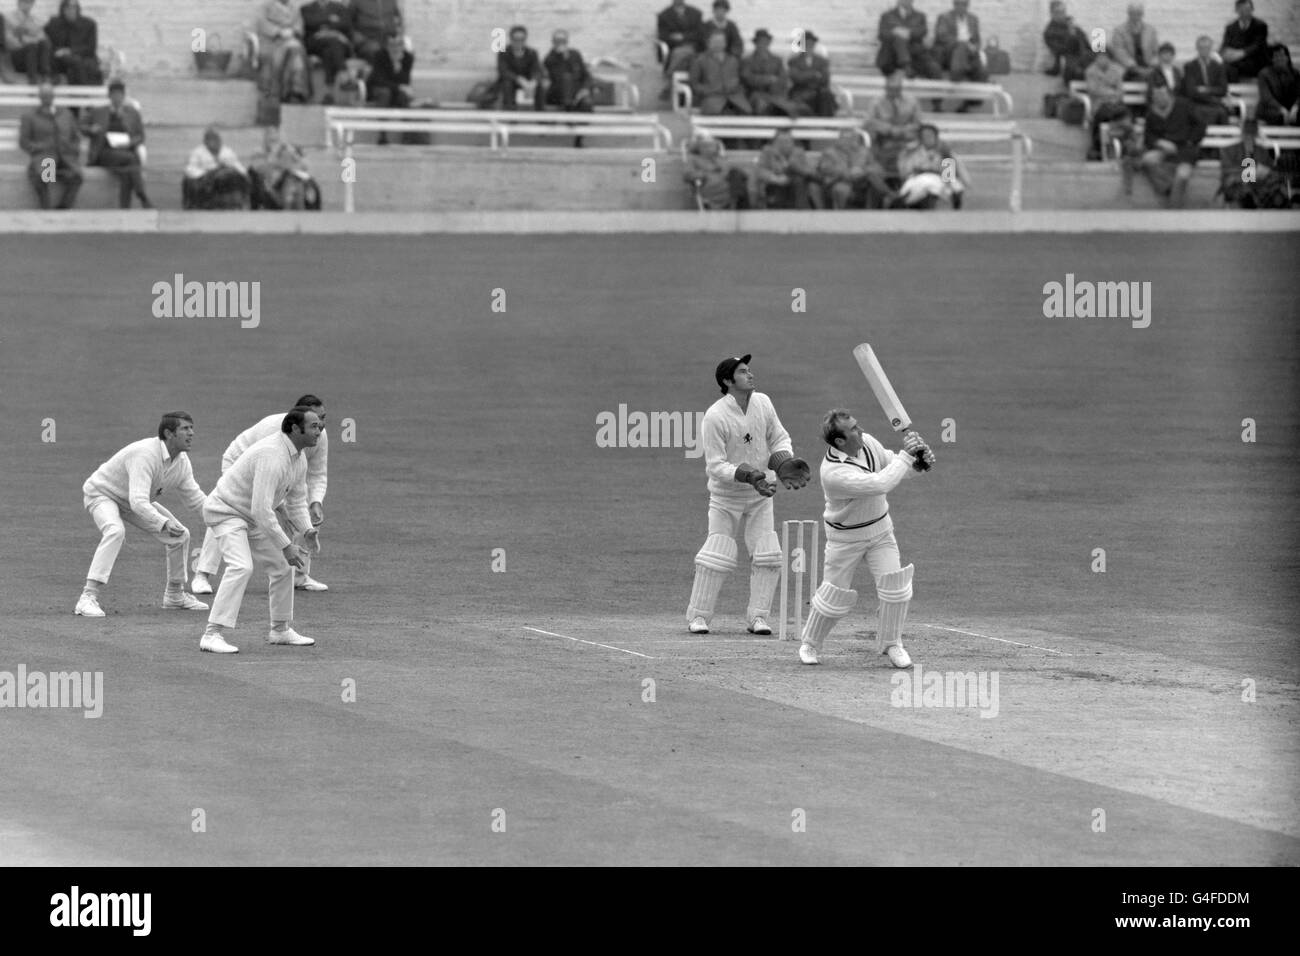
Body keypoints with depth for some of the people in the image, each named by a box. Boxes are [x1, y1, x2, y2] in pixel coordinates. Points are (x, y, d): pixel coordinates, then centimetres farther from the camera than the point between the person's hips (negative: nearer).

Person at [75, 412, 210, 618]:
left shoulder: (182, 462, -9)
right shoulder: (145, 455, -36)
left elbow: (194, 498, 3)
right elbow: (138, 502, -46)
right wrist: (163, 523, -59)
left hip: (132, 500, 9)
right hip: (101, 493, -9)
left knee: (180, 535, 5)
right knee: (115, 531, -37)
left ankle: (174, 594, 26)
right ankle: (88, 598, -39)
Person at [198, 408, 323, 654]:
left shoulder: (299, 459, 2)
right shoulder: (273, 456, -31)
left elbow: (296, 502, 12)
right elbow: (261, 509, -35)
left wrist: (307, 530, -7)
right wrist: (286, 546, -32)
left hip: (251, 519, 10)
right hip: (226, 511, -10)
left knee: (282, 565, 13)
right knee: (241, 567, -27)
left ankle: (280, 630, 29)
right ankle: (212, 635, -29)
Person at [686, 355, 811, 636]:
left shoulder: (762, 403, -5)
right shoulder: (715, 417, -22)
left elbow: (779, 438, 7)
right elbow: (715, 466, -22)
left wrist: (785, 464, -13)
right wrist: (748, 475, -35)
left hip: (760, 493, 5)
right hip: (726, 495, -5)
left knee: (767, 555, -2)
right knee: (716, 555, -6)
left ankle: (758, 616, 9)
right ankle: (698, 616, 7)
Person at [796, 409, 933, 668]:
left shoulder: (867, 443, -12)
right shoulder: (833, 472, -33)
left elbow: (892, 465, 3)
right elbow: (880, 484, -40)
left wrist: (917, 461, -17)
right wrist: (906, 455, -33)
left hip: (880, 529, 5)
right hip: (846, 537, -5)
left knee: (895, 586, -5)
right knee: (835, 594, 5)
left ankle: (891, 644, 13)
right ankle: (810, 644, 28)